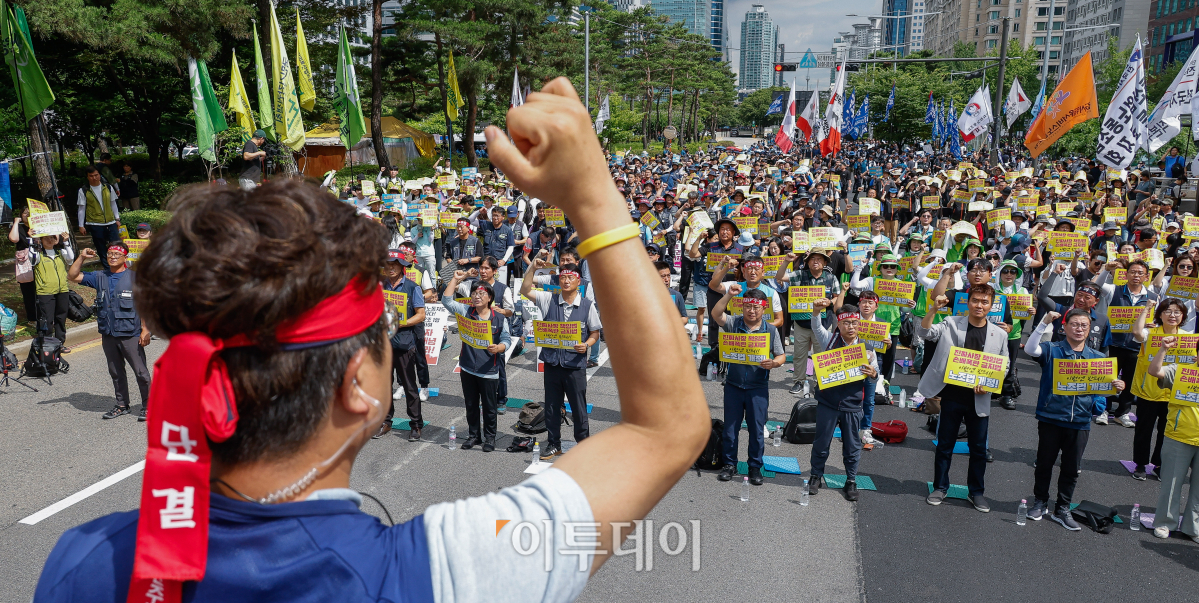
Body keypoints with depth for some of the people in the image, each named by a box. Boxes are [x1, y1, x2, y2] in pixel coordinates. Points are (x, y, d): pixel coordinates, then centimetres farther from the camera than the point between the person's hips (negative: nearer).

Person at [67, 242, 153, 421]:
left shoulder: (135, 278, -4)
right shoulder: (99, 277, 9)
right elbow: (73, 276, 12)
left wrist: (145, 330, -11)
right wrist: (81, 257, -1)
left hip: (130, 335, -5)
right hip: (108, 335, 6)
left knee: (141, 372, -1)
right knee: (116, 372, 15)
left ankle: (147, 406, 9)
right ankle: (122, 405, 27)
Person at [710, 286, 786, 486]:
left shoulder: (771, 330, 1)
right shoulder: (733, 324, -1)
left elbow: (781, 356, 4)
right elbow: (716, 314, -19)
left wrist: (774, 363, -18)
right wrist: (728, 295, -28)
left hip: (758, 387, 0)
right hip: (733, 385, 1)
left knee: (757, 428, 5)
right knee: (730, 426, 8)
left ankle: (755, 466, 19)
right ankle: (729, 464, 22)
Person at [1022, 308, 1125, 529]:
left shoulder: (1098, 358, 8)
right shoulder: (1052, 350, -4)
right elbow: (1030, 349, -23)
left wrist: (1116, 387, -11)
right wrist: (1044, 323, -29)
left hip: (1080, 422, 3)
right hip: (1050, 418, -3)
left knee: (1072, 469, 10)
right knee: (1044, 463, 9)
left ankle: (1062, 509, 22)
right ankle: (1040, 502, 26)